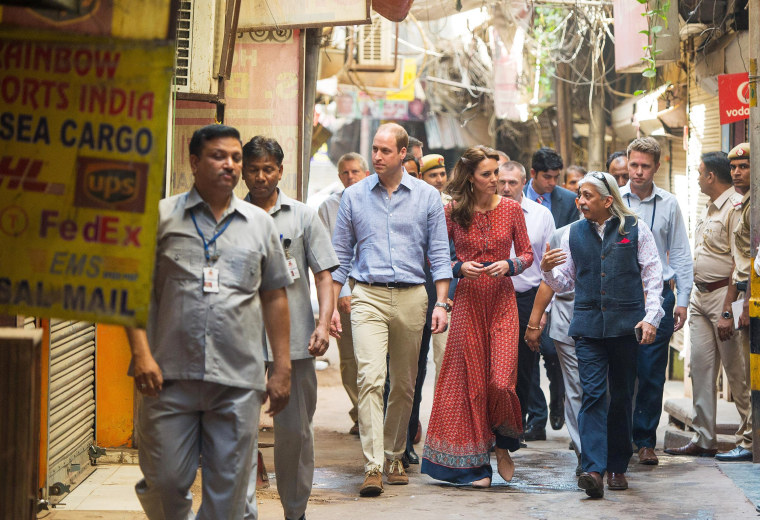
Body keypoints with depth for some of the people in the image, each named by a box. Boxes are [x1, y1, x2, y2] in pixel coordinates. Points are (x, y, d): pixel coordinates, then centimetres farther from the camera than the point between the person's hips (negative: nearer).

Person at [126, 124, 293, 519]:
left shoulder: (259, 223, 13)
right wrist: (141, 353, -9)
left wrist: (281, 368, 11)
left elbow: (274, 297, 16)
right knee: (165, 480, 0)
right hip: (169, 374, -2)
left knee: (228, 488, 2)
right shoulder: (162, 216, 5)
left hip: (239, 381, 2)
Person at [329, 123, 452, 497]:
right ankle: (373, 467, -20)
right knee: (370, 378, -16)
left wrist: (441, 304, -3)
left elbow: (439, 254, 6)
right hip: (368, 296, -1)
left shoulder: (427, 196, 5)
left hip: (411, 298, 1)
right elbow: (340, 255, 9)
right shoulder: (354, 196, 6)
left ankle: (394, 456, 25)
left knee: (404, 385, 9)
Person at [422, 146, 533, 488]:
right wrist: (460, 267, -11)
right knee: (471, 380, 2)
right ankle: (476, 463, 12)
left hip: (503, 300, 0)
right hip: (468, 300, 0)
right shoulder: (453, 212, -1)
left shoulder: (511, 209, 2)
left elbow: (527, 254, 9)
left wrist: (509, 265, -11)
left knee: (501, 380, -11)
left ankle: (503, 445, 18)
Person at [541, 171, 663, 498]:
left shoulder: (635, 229, 4)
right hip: (588, 324, 1)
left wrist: (650, 317, -6)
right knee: (593, 394, -12)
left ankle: (617, 466, 19)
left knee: (622, 396, 7)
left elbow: (653, 276, 4)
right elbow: (565, 282, 17)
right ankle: (594, 469, -20)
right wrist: (548, 270, -4)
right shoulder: (574, 234, 12)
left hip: (626, 324, -1)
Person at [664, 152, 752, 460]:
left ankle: (749, 437, 5)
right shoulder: (709, 209, 16)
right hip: (700, 295, 9)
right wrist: (688, 299, 17)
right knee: (701, 368, 9)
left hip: (724, 295, -9)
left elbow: (740, 264, -19)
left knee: (736, 370, -3)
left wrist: (729, 311, -23)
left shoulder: (736, 207, -14)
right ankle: (703, 439, 14)